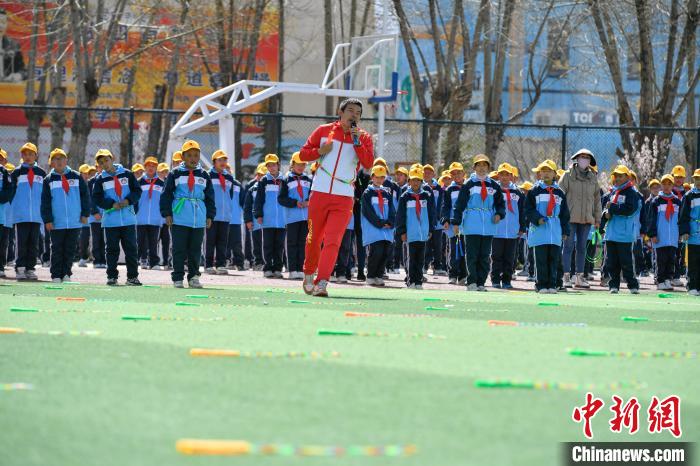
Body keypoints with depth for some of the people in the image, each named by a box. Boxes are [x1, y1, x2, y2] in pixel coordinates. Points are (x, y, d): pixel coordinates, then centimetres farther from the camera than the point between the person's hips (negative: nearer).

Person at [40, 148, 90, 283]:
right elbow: (45, 201, 2)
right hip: (56, 223, -1)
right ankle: (56, 276, 6)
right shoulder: (49, 180, 3)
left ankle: (66, 274, 13)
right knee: (57, 250, 2)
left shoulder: (76, 177, 6)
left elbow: (85, 196, 7)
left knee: (70, 250, 5)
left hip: (75, 222, 1)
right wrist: (47, 220, -5)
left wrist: (85, 214, 2)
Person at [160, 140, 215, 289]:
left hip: (199, 219, 3)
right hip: (179, 219, -3)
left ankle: (193, 277, 14)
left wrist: (210, 215, 10)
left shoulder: (204, 175, 11)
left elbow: (210, 197, 15)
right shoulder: (175, 174, 2)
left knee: (195, 250, 7)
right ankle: (178, 278, 2)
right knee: (179, 249, -2)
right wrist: (167, 214, -5)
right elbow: (166, 195, 1)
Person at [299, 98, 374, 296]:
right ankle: (309, 275, 30)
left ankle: (322, 282, -18)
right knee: (314, 238, 9)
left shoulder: (364, 138, 6)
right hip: (319, 193, 1)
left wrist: (357, 142, -16)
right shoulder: (324, 131, 7)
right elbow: (303, 154, 11)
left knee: (333, 241, -13)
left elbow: (368, 163, -9)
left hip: (344, 198, -1)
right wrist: (320, 151, -7)